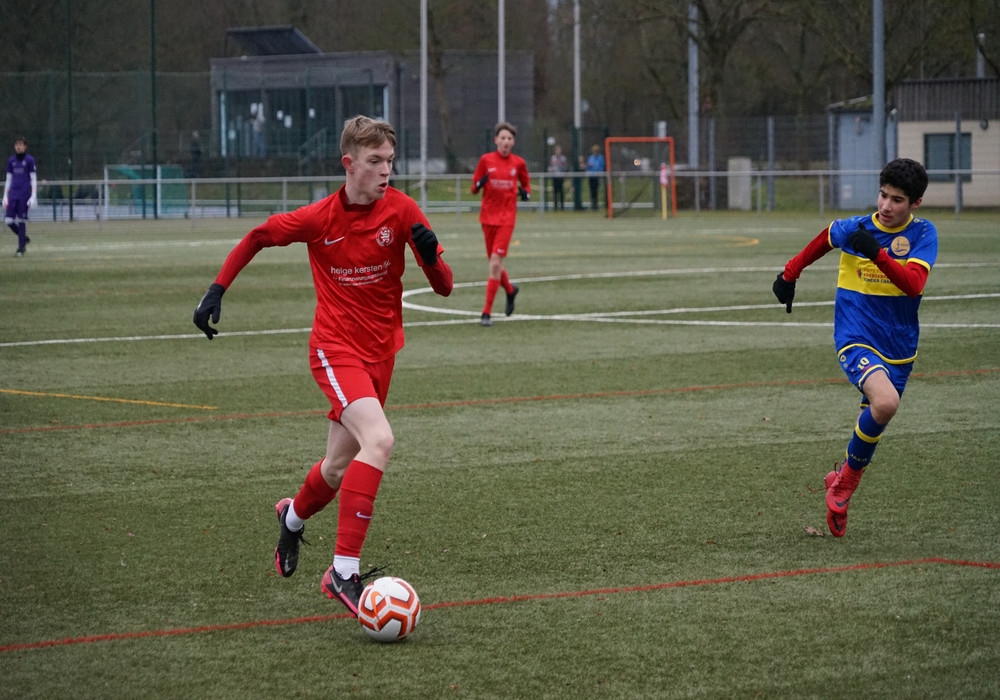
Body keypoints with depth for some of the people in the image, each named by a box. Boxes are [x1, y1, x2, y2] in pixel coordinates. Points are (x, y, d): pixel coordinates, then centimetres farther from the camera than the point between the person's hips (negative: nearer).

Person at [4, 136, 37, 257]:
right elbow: (8, 179, 16)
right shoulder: (11, 160, 11)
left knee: (22, 220, -5)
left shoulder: (29, 160, -2)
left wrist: (34, 197, -10)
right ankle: (24, 238, 20)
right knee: (8, 220, -3)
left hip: (25, 193, -5)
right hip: (13, 194, 5)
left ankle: (21, 249, 2)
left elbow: (33, 179, -3)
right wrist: (5, 196, 11)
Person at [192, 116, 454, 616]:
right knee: (378, 440, -28)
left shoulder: (400, 209, -6)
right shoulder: (319, 218, -11)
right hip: (335, 348, -4)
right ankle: (344, 572, -27)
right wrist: (217, 290, 2)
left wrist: (431, 256, -26)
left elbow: (444, 287, -5)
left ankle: (293, 517, 52)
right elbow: (258, 237, 8)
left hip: (380, 350, 4)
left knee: (339, 468, 16)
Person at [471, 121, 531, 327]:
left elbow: (526, 184, 17)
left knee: (495, 263, -12)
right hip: (488, 215, 2)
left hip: (507, 217, -2)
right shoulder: (486, 160, 1)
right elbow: (474, 188, 5)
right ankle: (510, 290, 42)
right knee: (494, 262, 9)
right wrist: (480, 183, -17)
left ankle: (487, 312, -9)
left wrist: (526, 192, -5)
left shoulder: (519, 163, 2)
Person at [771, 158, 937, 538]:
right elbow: (825, 238, 18)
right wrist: (790, 273, 26)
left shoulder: (923, 234, -7)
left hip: (898, 348, 3)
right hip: (856, 341, -3)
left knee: (873, 424, 12)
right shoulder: (851, 229, -6)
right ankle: (847, 478, -8)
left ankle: (843, 480, 40)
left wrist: (877, 253, -36)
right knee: (886, 402, -29)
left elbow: (914, 284, -23)